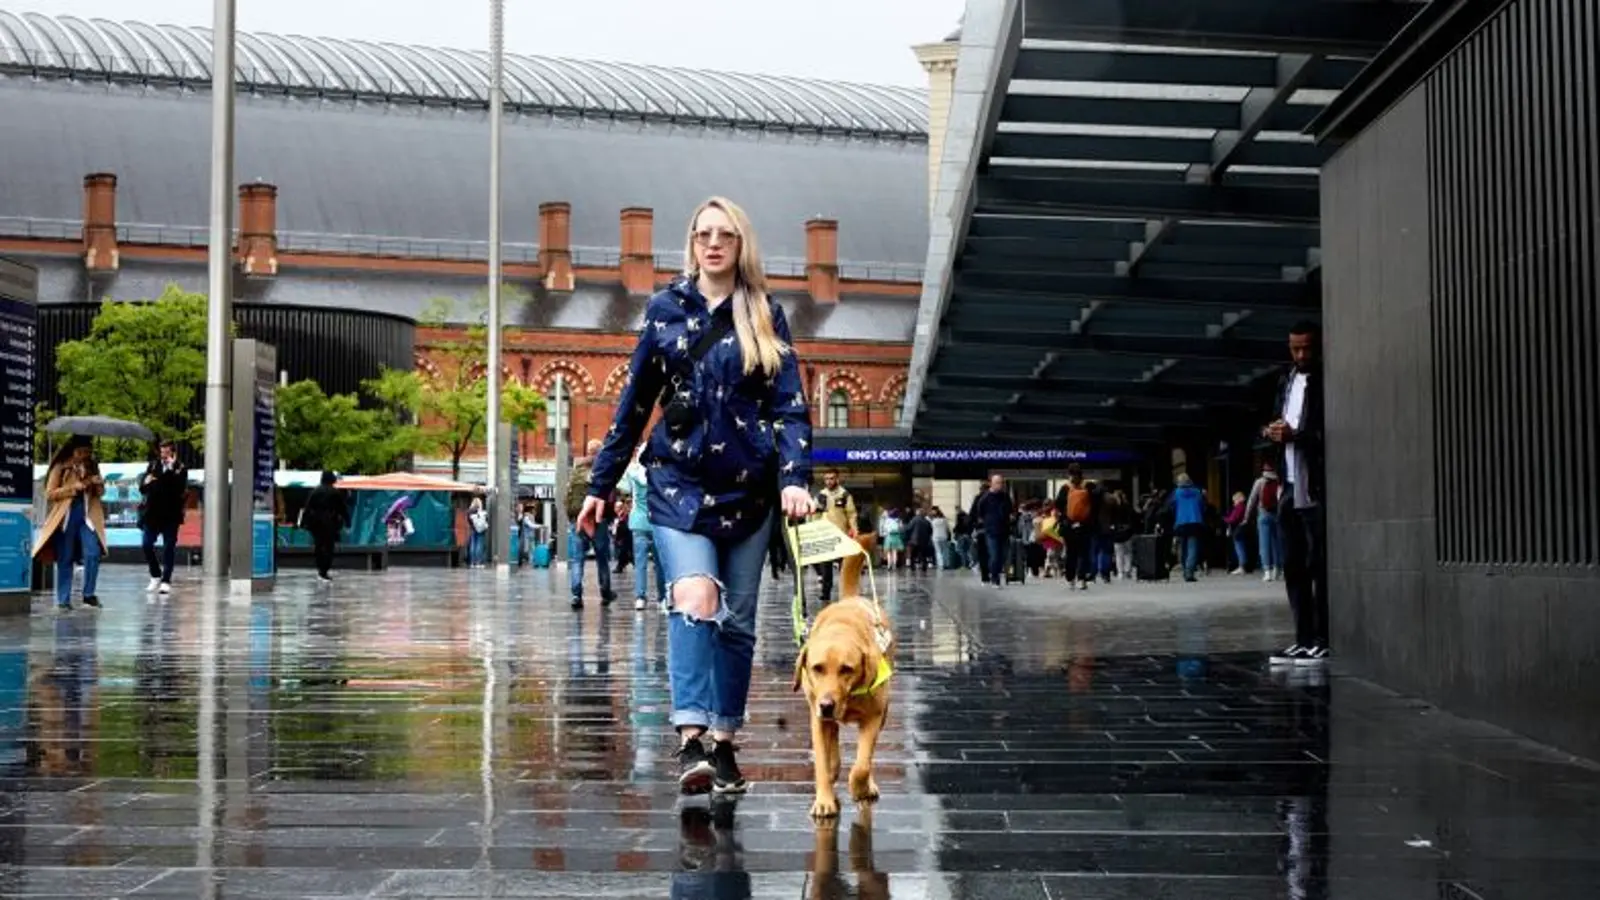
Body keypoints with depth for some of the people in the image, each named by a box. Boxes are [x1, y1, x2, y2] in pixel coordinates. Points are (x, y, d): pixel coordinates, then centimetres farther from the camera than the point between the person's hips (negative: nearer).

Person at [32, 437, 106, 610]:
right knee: (65, 559, 2)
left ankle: (89, 594, 1)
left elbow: (100, 493, 18)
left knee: (93, 553, -12)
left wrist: (99, 484, -6)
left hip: (87, 515, 3)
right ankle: (63, 600, 8)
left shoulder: (92, 467, 11)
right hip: (66, 516, -3)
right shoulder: (60, 468, -2)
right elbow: (49, 494, -6)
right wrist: (73, 487, -16)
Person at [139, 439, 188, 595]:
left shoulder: (180, 469, -3)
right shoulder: (153, 466, 9)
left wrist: (171, 469, -19)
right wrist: (147, 483, -13)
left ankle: (166, 581, 3)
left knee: (169, 547, -1)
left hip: (171, 514, -4)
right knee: (147, 544, 3)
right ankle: (155, 576, 20)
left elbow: (180, 488, -19)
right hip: (152, 512, 4)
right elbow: (142, 488, 9)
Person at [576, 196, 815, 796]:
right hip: (679, 481, -1)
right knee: (693, 597, -21)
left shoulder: (766, 317, 6)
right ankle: (691, 740, -27)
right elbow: (634, 402, 11)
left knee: (737, 619, 6)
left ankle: (723, 744, 16)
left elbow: (790, 404, -1)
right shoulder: (665, 309, 7)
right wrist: (601, 484, 11)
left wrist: (794, 477, -16)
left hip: (748, 486, 1)